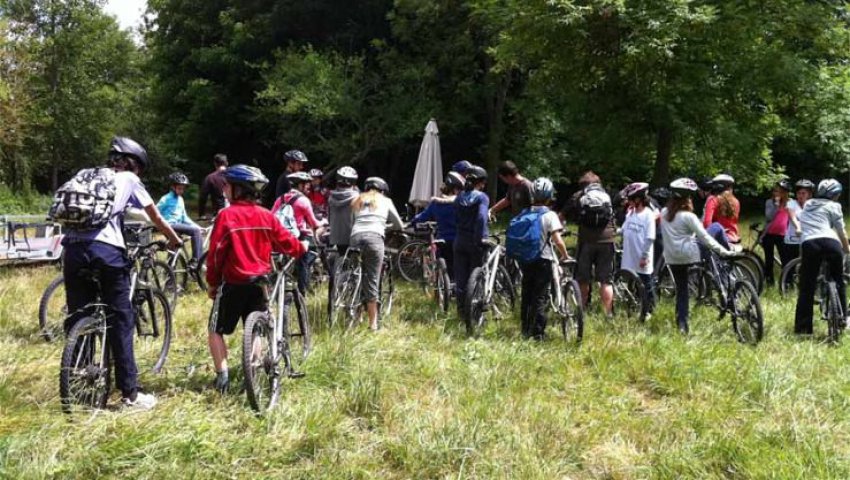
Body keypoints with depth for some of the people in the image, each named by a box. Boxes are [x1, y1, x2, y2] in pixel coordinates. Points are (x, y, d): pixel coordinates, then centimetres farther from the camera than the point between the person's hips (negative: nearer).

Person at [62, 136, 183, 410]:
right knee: (121, 320, 2)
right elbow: (156, 218, 23)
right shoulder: (128, 180, 15)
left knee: (77, 319, 13)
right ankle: (130, 393, 5)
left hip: (72, 248, 5)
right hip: (105, 249, -5)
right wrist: (174, 240, 39)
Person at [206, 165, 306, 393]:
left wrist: (212, 282, 1)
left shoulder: (226, 215, -13)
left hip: (233, 283, -4)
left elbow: (216, 253, -11)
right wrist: (302, 248, 29)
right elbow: (286, 242, 7)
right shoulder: (266, 216, -1)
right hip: (260, 282, 4)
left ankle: (222, 375, 1)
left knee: (216, 330, 10)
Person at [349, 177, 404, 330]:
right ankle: (373, 323, -6)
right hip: (374, 237, -2)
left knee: (360, 277, 11)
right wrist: (386, 227, 49)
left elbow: (352, 220, 18)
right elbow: (400, 225, 29)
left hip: (356, 237, 3)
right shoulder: (385, 201, 23)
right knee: (372, 281, -5)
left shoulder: (357, 201, 28)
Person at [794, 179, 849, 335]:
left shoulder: (808, 204, 28)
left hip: (808, 244, 3)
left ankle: (802, 327, 4)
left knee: (806, 287, 6)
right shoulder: (833, 206, 14)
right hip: (829, 242, -2)